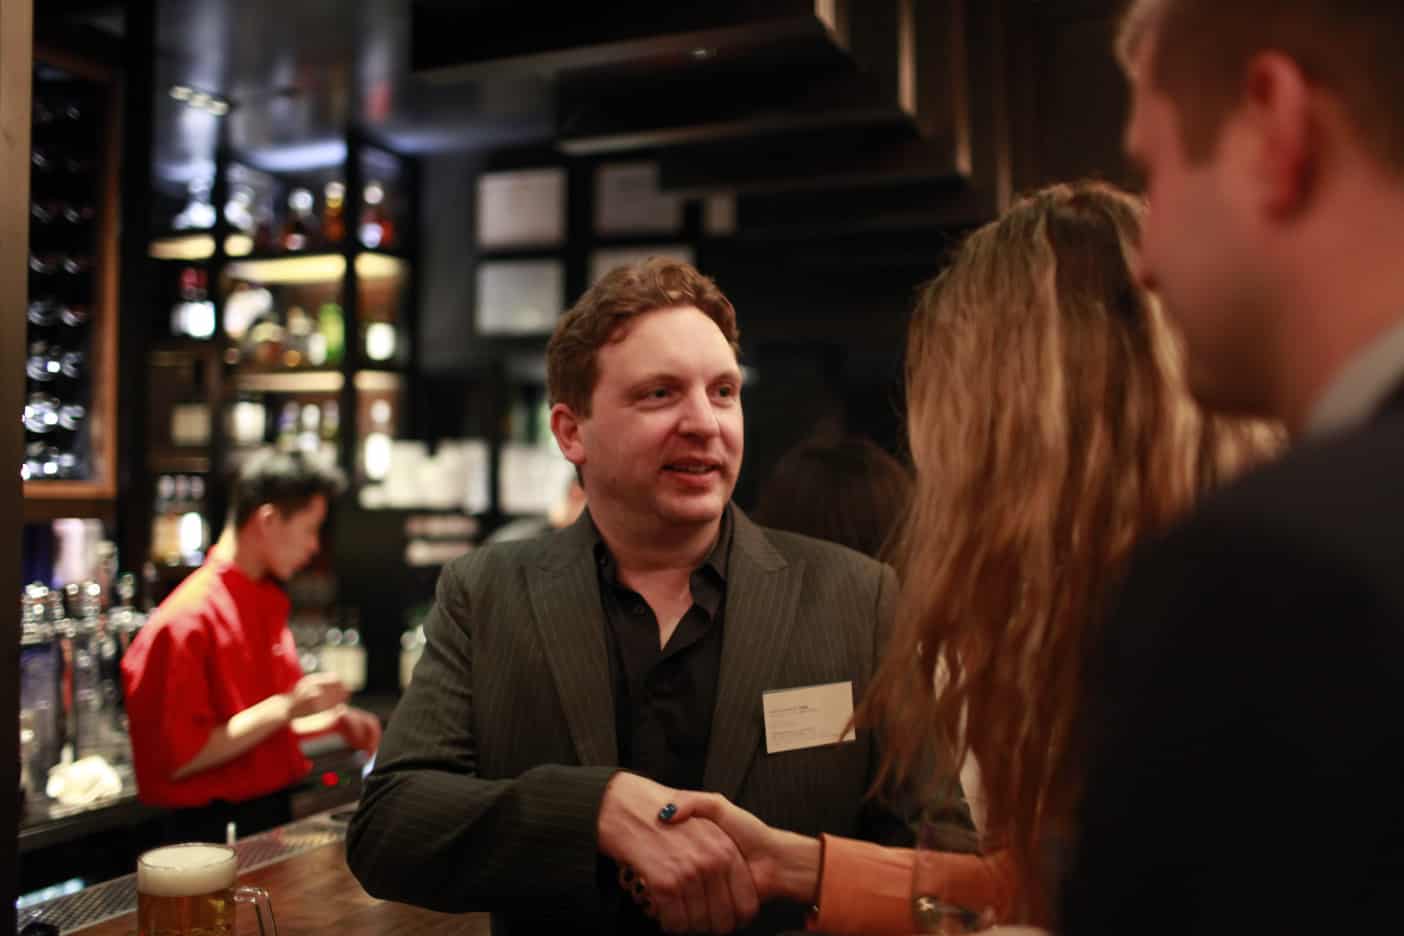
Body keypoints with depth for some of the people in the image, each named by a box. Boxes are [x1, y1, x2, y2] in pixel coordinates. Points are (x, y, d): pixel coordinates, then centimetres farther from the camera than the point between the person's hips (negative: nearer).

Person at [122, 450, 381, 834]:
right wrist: (285, 708, -18)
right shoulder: (191, 618, -15)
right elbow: (178, 758, -17)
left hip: (274, 813, 8)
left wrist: (332, 720, 9)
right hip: (216, 829, -8)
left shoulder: (267, 601, 14)